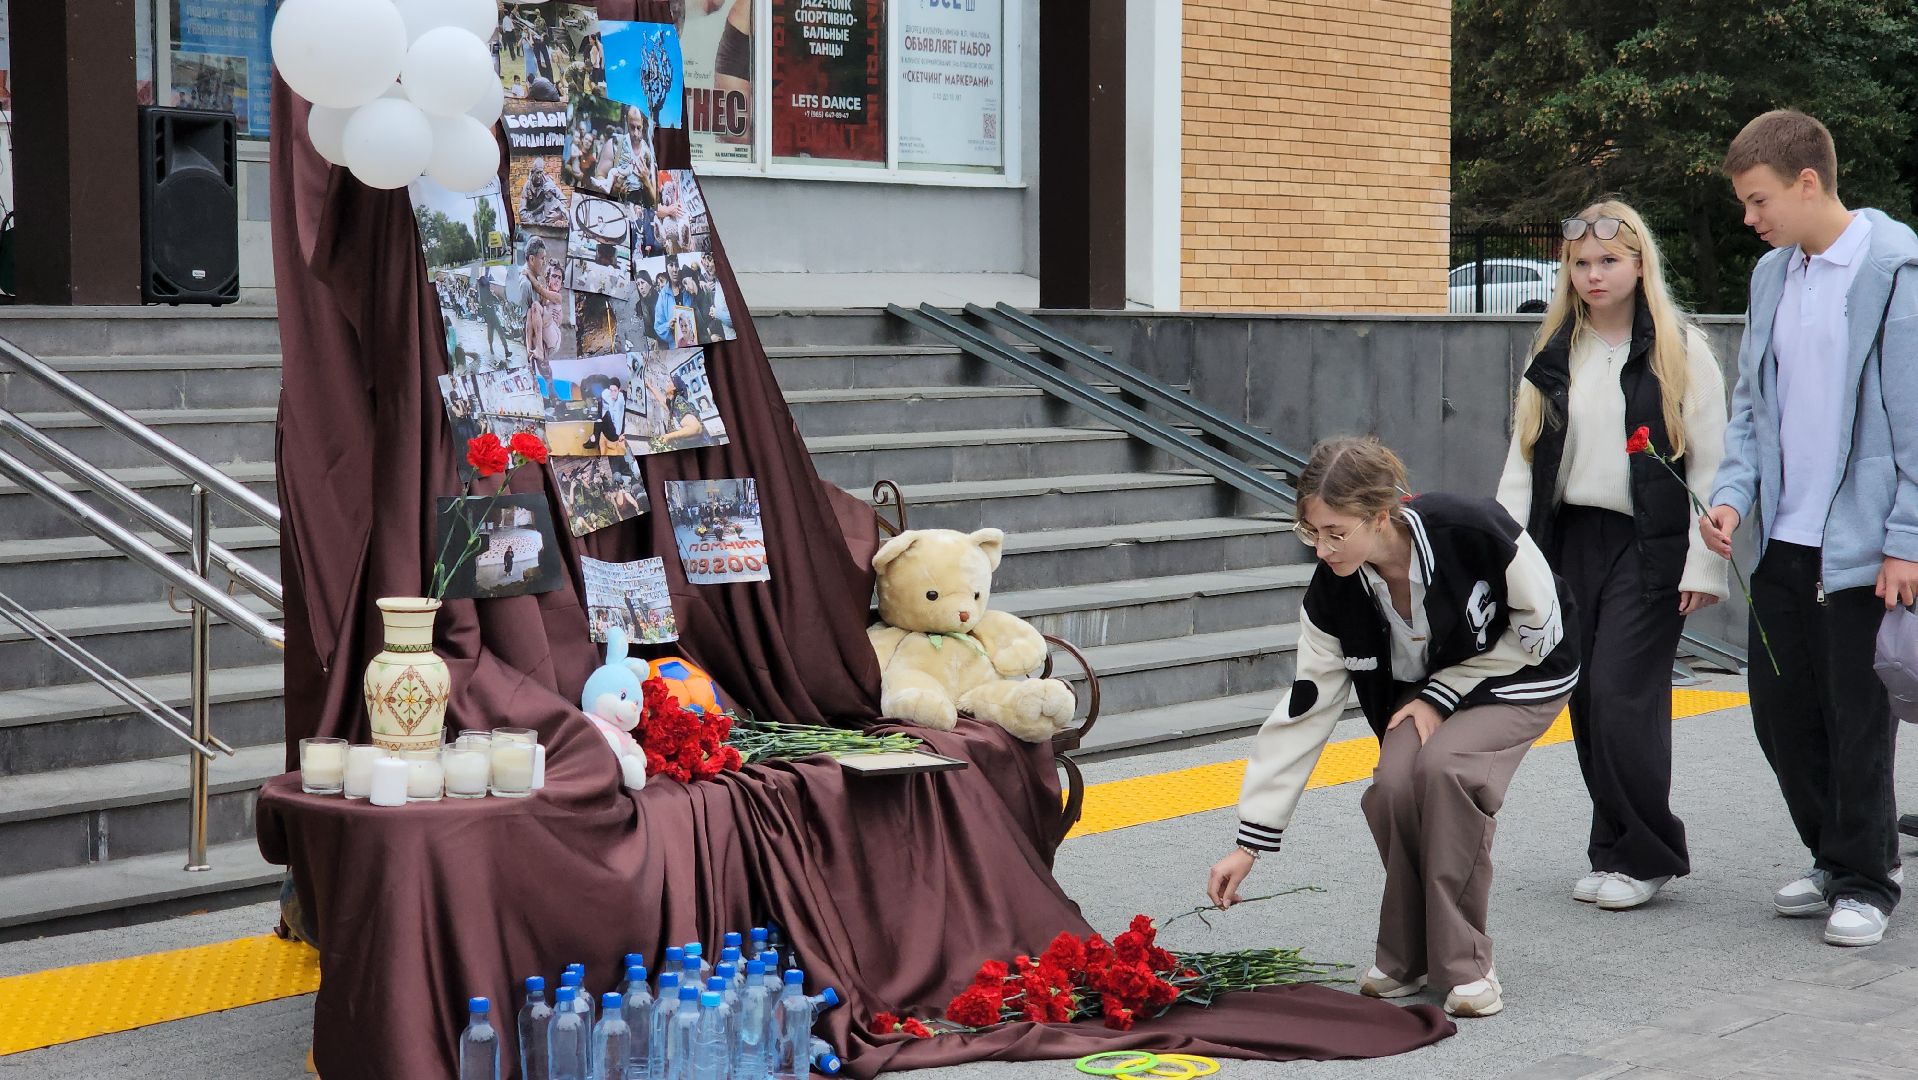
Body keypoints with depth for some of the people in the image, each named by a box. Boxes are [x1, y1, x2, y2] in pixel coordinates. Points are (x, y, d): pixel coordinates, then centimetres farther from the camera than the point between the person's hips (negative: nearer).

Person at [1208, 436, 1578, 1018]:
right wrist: (1250, 842, -14)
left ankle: (1465, 964, -17)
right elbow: (1302, 713, -14)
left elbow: (1540, 627, -18)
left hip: (1522, 674, -3)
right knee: (1393, 781, -26)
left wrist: (1442, 696, -19)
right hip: (1423, 687, 3)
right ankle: (1406, 956, -3)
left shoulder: (1473, 530, -34)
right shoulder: (1332, 593, -21)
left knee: (1445, 766, -31)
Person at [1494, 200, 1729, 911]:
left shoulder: (1680, 351, -2)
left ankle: (1646, 858, 3)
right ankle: (1613, 853, 16)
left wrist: (1704, 566, -10)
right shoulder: (1555, 353, 10)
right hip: (1571, 539, 5)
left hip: (1649, 546, -5)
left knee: (1622, 697, -10)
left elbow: (1710, 464, -4)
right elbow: (1523, 458, 11)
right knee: (1588, 705, 5)